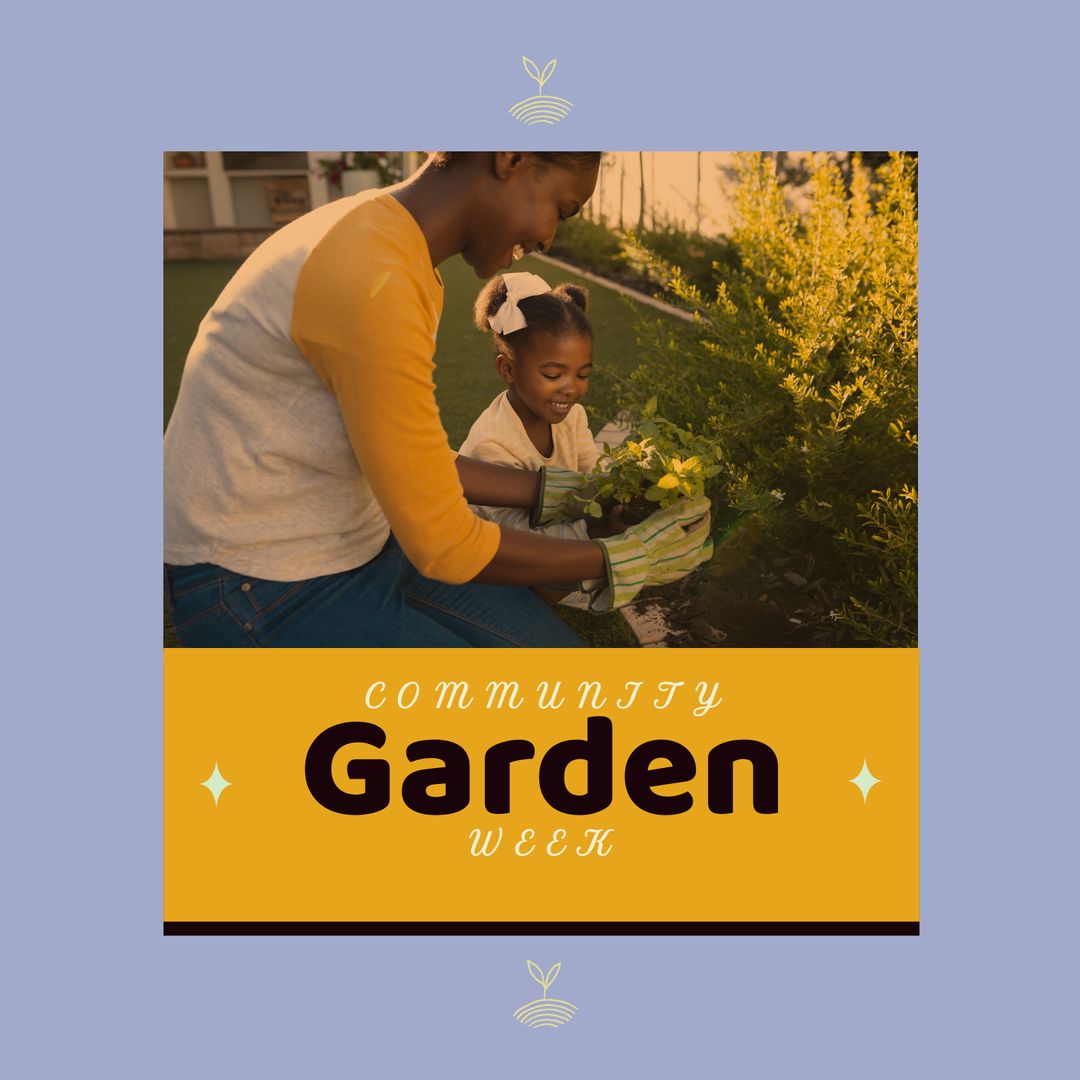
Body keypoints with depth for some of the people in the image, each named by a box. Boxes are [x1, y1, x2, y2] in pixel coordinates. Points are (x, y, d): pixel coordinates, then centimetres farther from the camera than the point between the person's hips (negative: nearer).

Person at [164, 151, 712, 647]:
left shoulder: (398, 251, 3)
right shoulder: (374, 285, -28)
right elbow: (445, 546, -21)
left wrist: (551, 492, 9)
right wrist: (615, 562, -10)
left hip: (359, 544, 9)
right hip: (266, 589, -9)